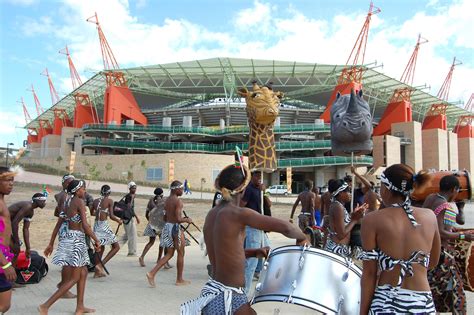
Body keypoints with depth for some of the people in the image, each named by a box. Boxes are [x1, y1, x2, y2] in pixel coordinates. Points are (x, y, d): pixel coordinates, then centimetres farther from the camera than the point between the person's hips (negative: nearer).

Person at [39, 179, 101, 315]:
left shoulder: (67, 202, 11)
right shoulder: (79, 202, -13)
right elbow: (85, 225, -18)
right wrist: (96, 240, -10)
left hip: (68, 237, 9)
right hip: (76, 240, -9)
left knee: (83, 273, 15)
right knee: (74, 278, -1)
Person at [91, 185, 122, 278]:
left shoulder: (95, 201, 7)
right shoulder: (109, 201, -8)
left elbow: (91, 213, 15)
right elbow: (111, 216, -14)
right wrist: (118, 221, 3)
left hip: (96, 225, 7)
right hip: (104, 225, -7)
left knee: (100, 248, 20)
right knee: (116, 247, 5)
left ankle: (97, 272, 21)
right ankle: (100, 265, -6)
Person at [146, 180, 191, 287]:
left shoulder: (167, 200, 10)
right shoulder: (178, 201, -16)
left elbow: (165, 218, 14)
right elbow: (178, 219, -22)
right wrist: (187, 220, -4)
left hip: (167, 226, 8)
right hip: (175, 227, -8)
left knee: (169, 254, 16)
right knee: (181, 254, 8)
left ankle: (152, 273, 4)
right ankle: (179, 280, 19)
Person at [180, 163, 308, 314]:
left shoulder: (211, 214, 5)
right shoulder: (238, 213, -19)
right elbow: (285, 227, -23)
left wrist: (255, 252, 8)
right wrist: (301, 238, -3)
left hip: (211, 290, 8)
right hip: (228, 299, -8)